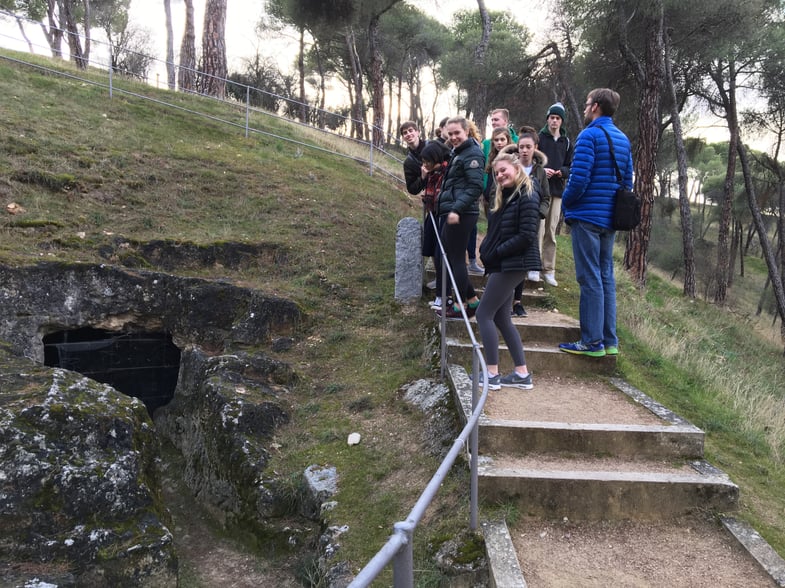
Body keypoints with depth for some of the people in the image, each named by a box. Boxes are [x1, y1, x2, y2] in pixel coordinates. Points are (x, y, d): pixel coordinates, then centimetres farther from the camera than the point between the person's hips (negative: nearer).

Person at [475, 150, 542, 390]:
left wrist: (495, 253, -15)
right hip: (501, 264, 10)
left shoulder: (527, 197, -13)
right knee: (501, 317, 10)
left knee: (484, 314, -7)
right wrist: (486, 250, 0)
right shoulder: (503, 196, 16)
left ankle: (492, 375, -3)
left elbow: (526, 236, -19)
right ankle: (522, 374, 15)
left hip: (513, 265, -10)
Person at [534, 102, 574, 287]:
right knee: (539, 228, -10)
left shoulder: (567, 142, 12)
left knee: (551, 232, 6)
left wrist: (562, 171, -9)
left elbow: (571, 166, 13)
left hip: (557, 190, 4)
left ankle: (549, 270, 11)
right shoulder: (538, 138, 2)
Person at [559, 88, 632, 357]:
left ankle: (592, 342, -1)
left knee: (590, 279, -5)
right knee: (606, 277, 11)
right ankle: (609, 340, 16)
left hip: (586, 216, -8)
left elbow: (579, 179, -19)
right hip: (610, 218, 8)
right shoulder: (623, 139, 14)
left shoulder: (589, 135, -11)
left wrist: (566, 203, -3)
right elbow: (627, 181, 14)